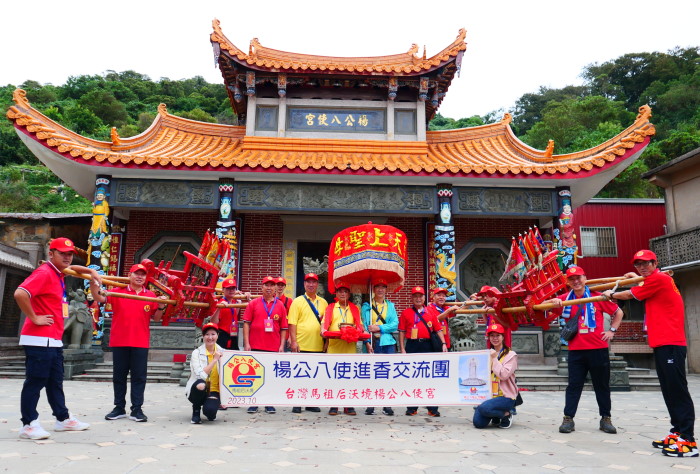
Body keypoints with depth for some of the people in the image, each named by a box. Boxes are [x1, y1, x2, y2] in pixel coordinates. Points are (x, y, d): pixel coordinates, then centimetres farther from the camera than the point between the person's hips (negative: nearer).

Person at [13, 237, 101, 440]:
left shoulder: (59, 273, 14)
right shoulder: (44, 272, -14)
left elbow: (72, 268, 39)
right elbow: (20, 293, -30)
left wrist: (92, 272, 24)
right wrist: (34, 318, -21)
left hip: (54, 340, 10)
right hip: (39, 340, -10)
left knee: (55, 382, 15)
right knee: (35, 381, -3)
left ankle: (63, 419, 24)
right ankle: (28, 425, 5)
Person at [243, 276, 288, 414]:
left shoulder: (280, 305, 9)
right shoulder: (253, 303, 6)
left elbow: (283, 328, 9)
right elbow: (246, 323, 3)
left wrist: (282, 346, 1)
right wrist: (246, 343, -4)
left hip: (274, 348, 1)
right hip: (255, 346, -1)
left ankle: (269, 404, 13)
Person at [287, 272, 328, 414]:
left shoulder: (323, 302, 12)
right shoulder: (297, 301, 2)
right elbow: (292, 323, -4)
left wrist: (326, 342, 8)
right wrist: (293, 341, -12)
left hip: (318, 346, 3)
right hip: (301, 345, -3)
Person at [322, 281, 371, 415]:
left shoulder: (354, 309, 15)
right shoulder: (330, 308, 13)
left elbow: (360, 326, 7)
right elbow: (325, 323, 1)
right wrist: (324, 331, -21)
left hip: (350, 347, 1)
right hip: (334, 346, -1)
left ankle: (348, 406, 9)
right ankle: (333, 405, 8)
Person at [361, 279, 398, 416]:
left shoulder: (391, 305, 15)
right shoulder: (366, 305, 10)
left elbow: (395, 324, 3)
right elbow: (363, 325, 0)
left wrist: (379, 328, -11)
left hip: (388, 343, 2)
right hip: (372, 343, -1)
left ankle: (387, 405, 6)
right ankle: (370, 404, 6)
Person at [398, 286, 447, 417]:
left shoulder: (430, 312, 10)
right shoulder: (406, 313, 7)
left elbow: (438, 329, 7)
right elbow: (402, 332, 5)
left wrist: (443, 344, -5)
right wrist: (402, 349, -2)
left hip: (428, 345, 1)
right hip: (412, 346, -1)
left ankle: (432, 408, 10)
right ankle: (412, 408, 13)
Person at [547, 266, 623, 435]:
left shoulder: (597, 297, 0)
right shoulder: (565, 299, 4)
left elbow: (618, 312, 11)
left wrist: (612, 330, 1)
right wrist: (553, 302, -19)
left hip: (598, 349, -1)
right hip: (576, 350, 1)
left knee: (602, 385, 10)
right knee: (574, 385, 3)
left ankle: (606, 419, 22)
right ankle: (568, 419, 7)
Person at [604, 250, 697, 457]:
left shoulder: (659, 278, -9)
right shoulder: (659, 279, 17)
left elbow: (629, 295, 0)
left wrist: (611, 294, 16)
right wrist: (637, 277, 41)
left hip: (670, 345, -10)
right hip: (663, 345, 10)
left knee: (678, 391, -10)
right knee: (669, 392, 11)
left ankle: (688, 442, -9)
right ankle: (677, 433, 16)